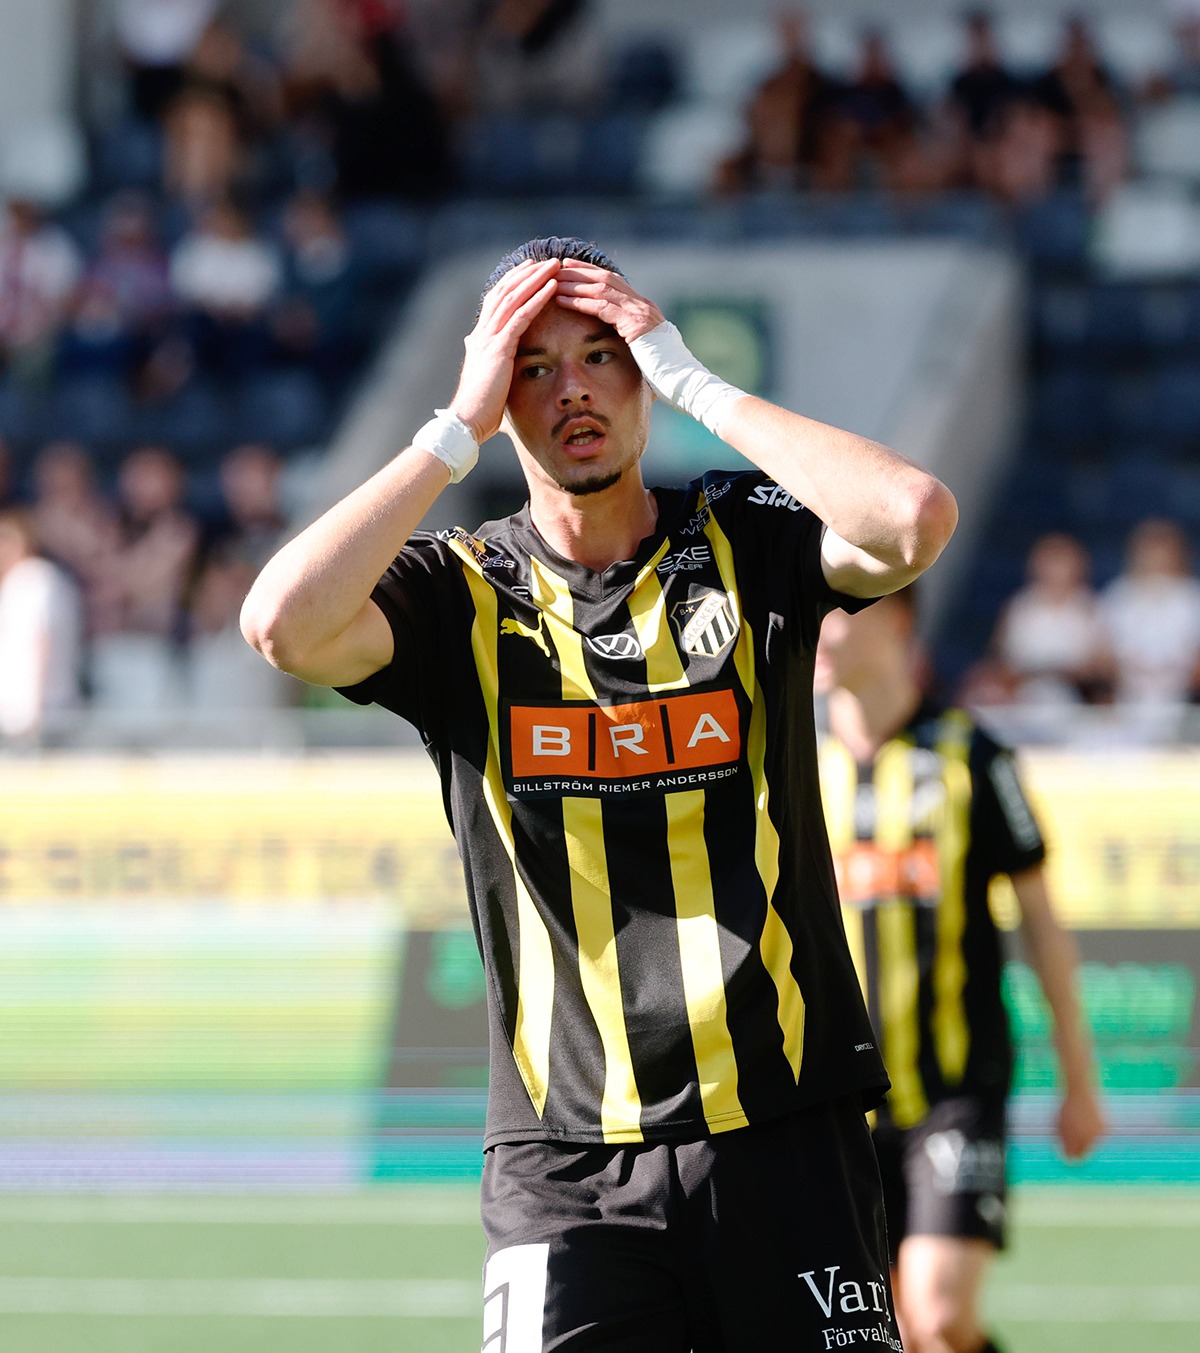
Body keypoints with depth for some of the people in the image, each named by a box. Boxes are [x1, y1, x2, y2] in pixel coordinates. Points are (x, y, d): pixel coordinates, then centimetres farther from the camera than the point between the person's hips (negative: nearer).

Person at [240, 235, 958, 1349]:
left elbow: (915, 521, -16)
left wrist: (697, 383, -9)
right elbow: (285, 623, -17)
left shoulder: (748, 542, 5)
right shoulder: (461, 596, 4)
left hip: (790, 1140, 1)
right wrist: (460, 430, -11)